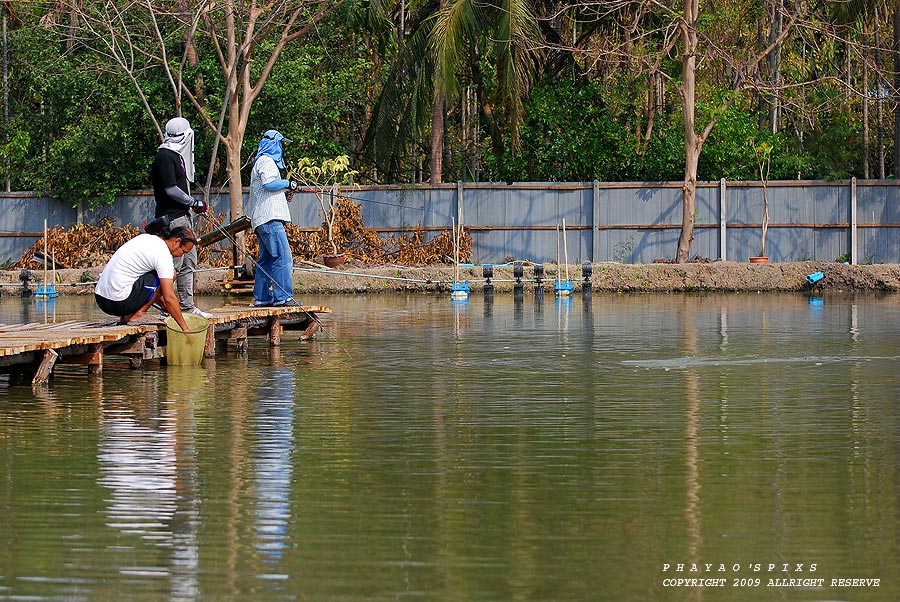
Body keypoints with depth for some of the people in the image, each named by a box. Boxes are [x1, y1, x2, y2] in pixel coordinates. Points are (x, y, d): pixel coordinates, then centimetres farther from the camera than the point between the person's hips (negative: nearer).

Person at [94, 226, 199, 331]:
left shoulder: (146, 238, 17)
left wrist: (162, 303, 33)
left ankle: (126, 316, 12)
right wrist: (185, 328, -8)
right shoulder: (163, 254, -11)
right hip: (119, 302, -9)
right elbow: (169, 298, -14)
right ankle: (138, 313, -3)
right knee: (171, 275, -3)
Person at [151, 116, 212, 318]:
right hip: (172, 218, -11)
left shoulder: (176, 155, 17)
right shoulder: (165, 156, -14)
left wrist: (192, 203, 10)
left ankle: (187, 305, 18)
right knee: (173, 264, -10)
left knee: (188, 263, 13)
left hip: (183, 216, 11)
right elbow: (170, 189, -18)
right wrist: (194, 202, -11)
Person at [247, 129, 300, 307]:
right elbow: (269, 183, -21)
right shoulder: (267, 161, -7)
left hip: (262, 219, 11)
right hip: (270, 218, -11)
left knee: (266, 259, 12)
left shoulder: (260, 162, 26)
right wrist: (288, 184, -7)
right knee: (283, 257, -14)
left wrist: (284, 191, 19)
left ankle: (262, 298, 14)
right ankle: (283, 297, -18)